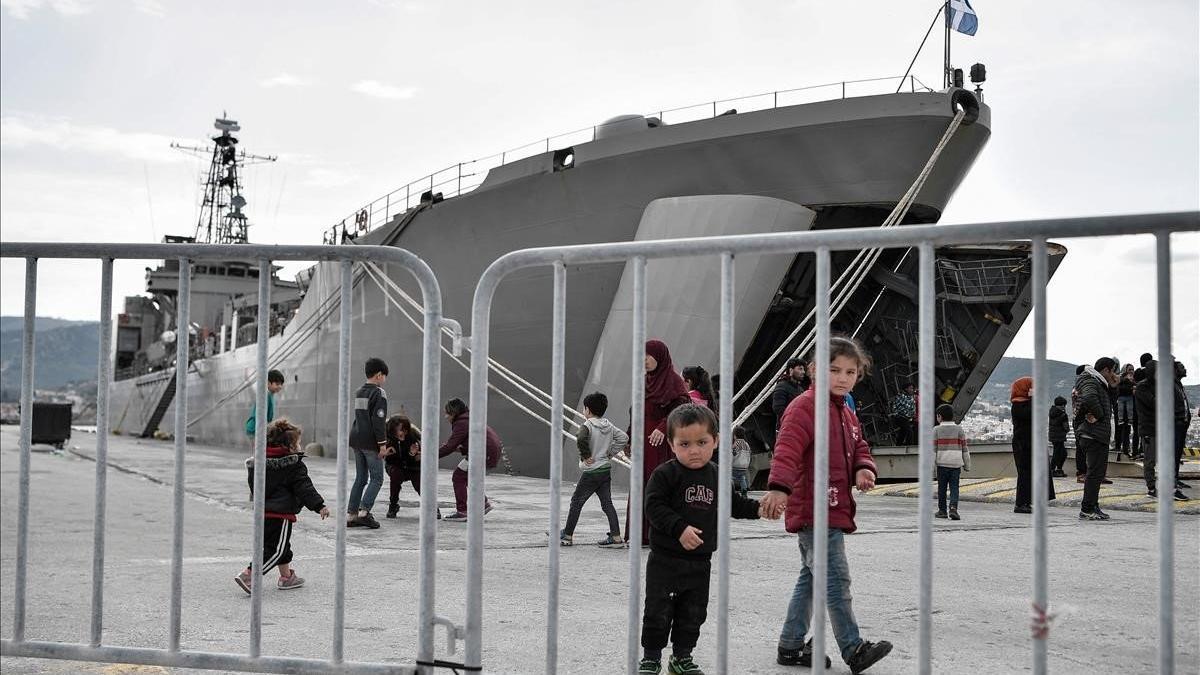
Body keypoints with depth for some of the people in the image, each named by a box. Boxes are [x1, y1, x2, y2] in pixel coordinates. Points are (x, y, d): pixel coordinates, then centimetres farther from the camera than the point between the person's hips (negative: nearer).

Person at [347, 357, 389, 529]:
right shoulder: (379, 393, -11)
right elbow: (378, 421, -17)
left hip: (356, 440, 8)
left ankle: (351, 514, 9)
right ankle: (364, 512, -12)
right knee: (376, 478, -2)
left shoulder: (359, 393, 14)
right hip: (370, 442, -8)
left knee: (360, 478, 12)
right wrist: (382, 444, -16)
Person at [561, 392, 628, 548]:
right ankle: (616, 537, -1)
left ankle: (567, 536, 15)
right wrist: (610, 452, 9)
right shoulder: (609, 425, 6)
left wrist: (586, 456, -21)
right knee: (607, 503, 7)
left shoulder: (588, 425, -15)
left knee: (576, 502, 7)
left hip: (590, 472, -6)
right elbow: (624, 437, 8)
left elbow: (581, 440, -34)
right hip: (606, 469, 6)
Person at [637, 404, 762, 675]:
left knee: (693, 613, 13)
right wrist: (680, 528, -28)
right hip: (666, 559, -5)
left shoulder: (717, 476, 4)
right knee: (658, 611, 2)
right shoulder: (665, 475, -13)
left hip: (700, 561, 5)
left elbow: (733, 504, 15)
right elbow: (654, 507, -19)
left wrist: (758, 508, 1)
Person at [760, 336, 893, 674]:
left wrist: (864, 468, -3)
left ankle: (791, 646, 24)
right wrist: (779, 487, -40)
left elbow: (858, 449, 22)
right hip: (814, 510, -10)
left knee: (811, 578, 15)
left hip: (834, 509, 10)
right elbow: (788, 447, -26)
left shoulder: (846, 413, 17)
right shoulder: (805, 406, -13)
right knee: (836, 579, -9)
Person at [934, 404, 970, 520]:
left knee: (942, 488, 10)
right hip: (956, 464, 1)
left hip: (942, 464, -1)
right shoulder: (959, 430, 5)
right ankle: (953, 507, -18)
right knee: (954, 488, 1)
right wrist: (967, 465, 13)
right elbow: (964, 449, 6)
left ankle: (942, 510, 15)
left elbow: (933, 448, -5)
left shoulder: (937, 430, -1)